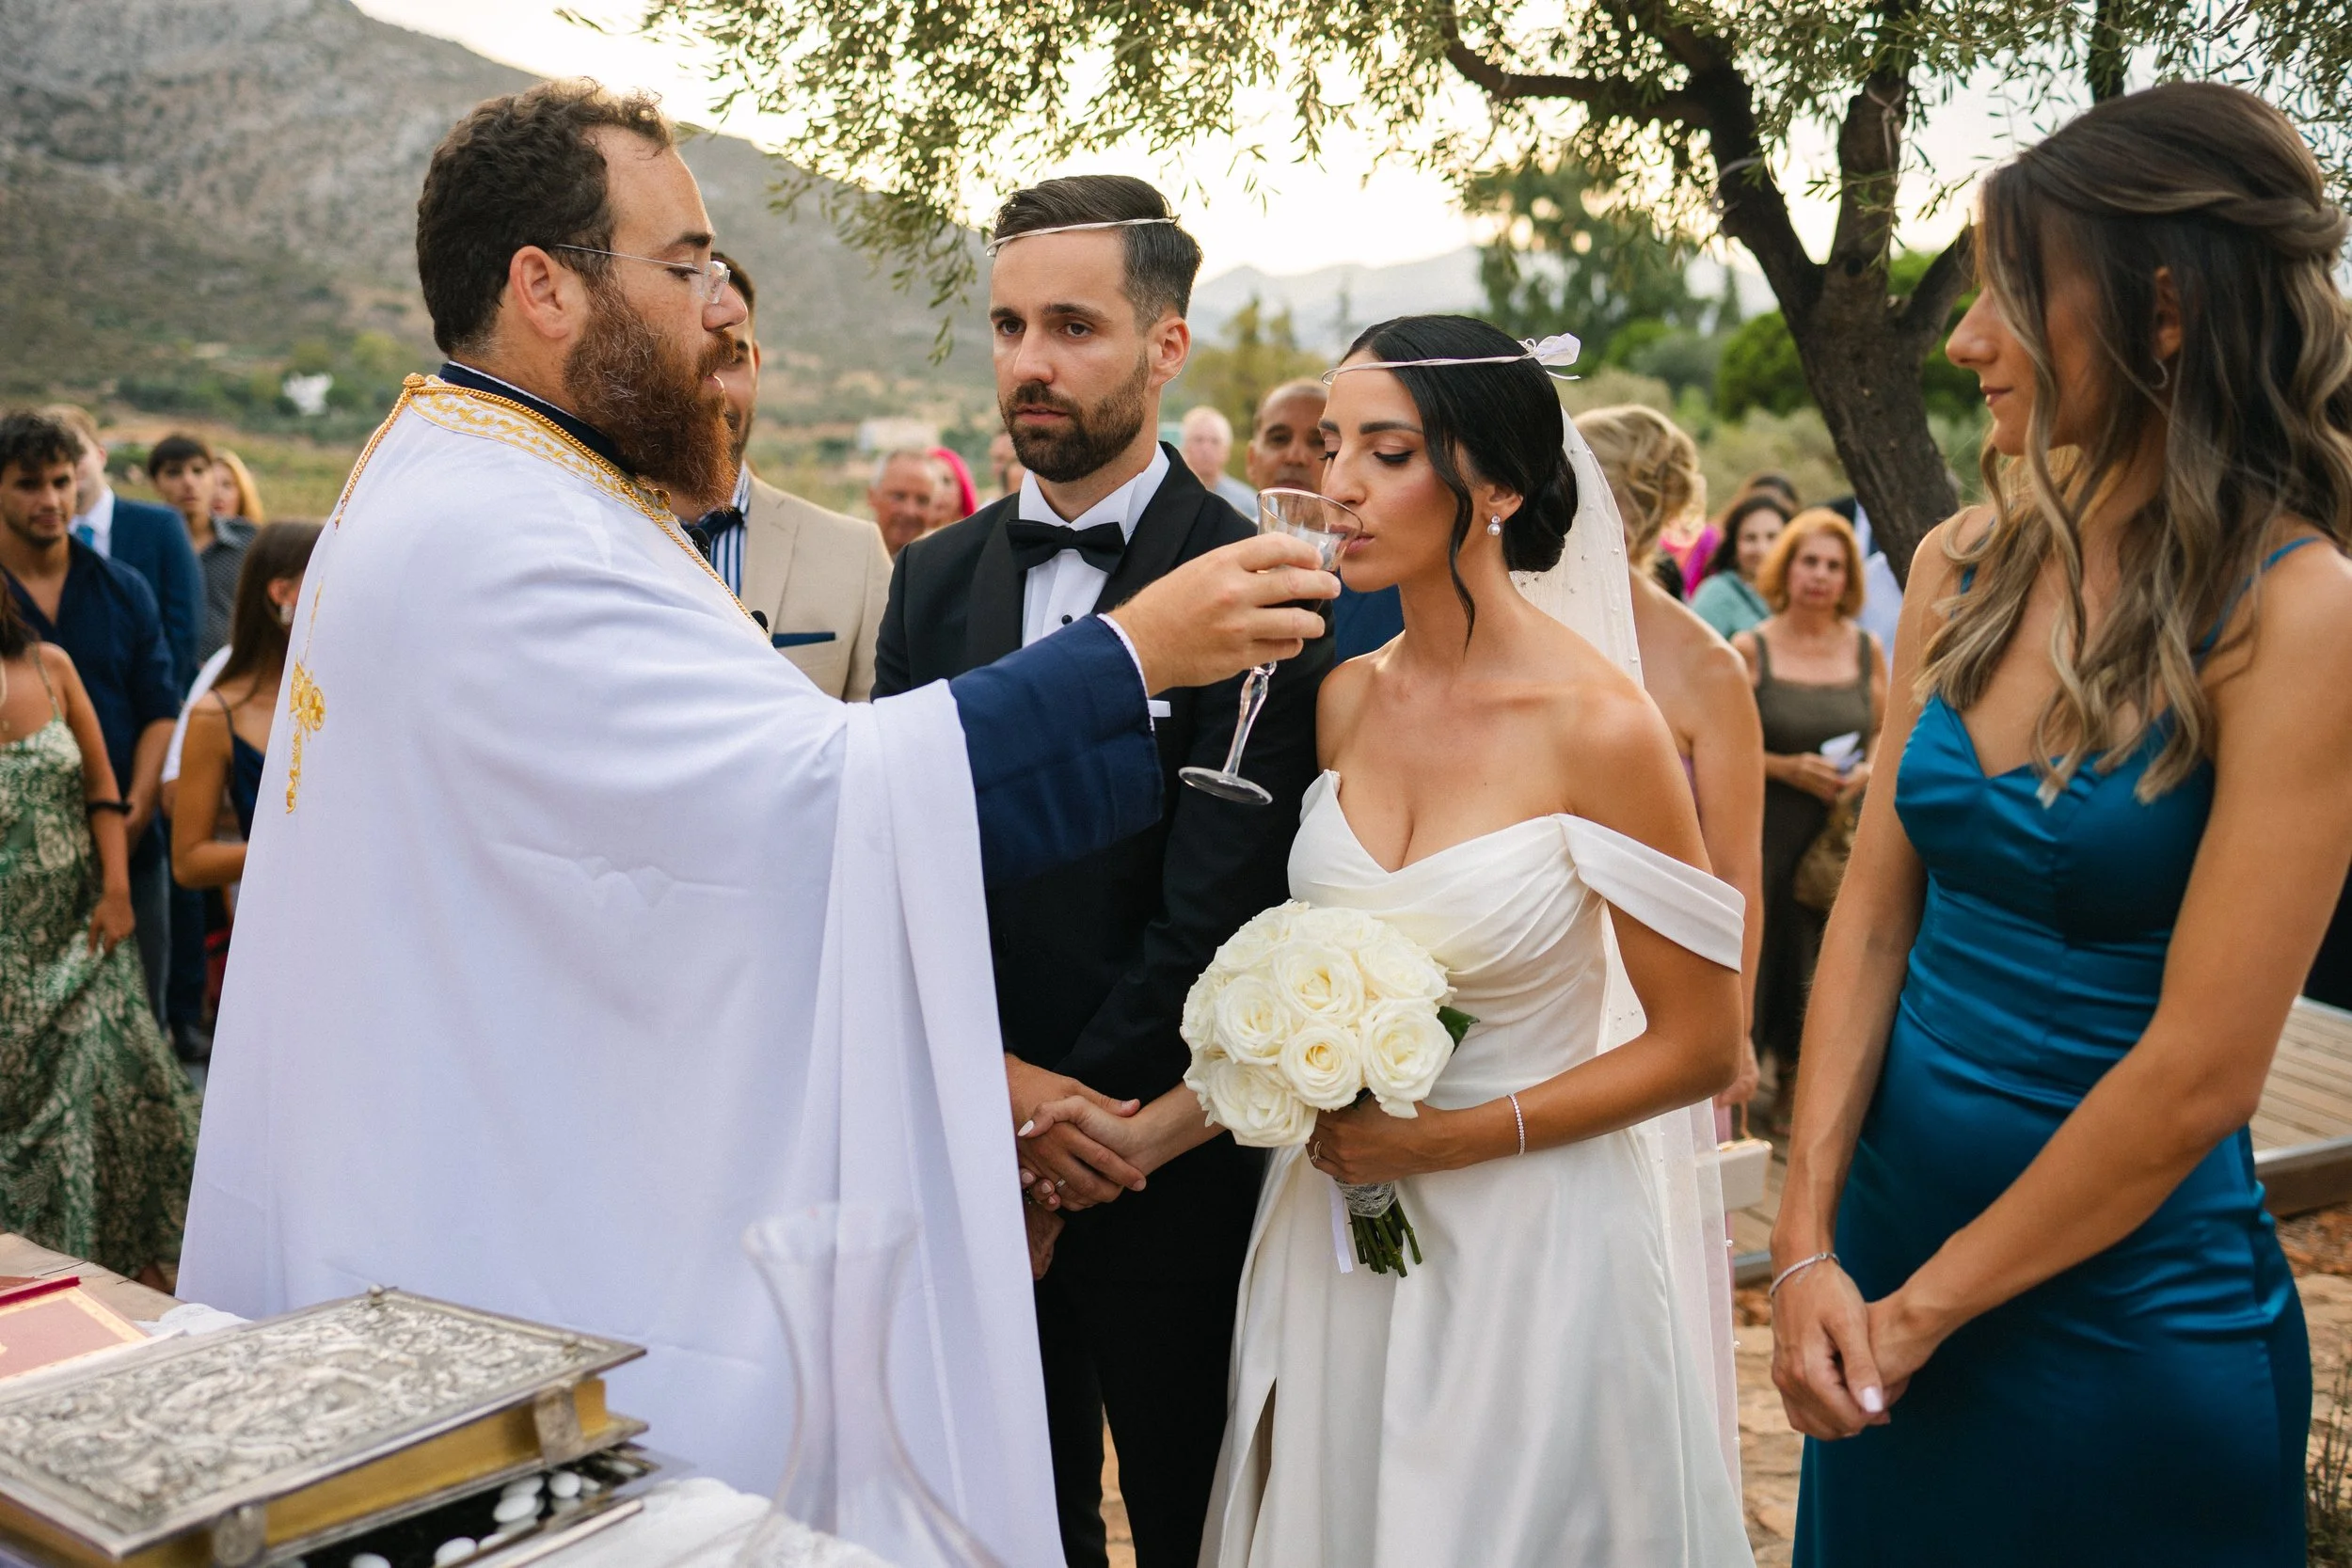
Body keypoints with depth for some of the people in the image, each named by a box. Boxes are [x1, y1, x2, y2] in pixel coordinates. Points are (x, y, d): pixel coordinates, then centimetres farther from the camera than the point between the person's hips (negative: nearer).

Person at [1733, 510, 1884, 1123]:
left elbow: (1887, 734, 15)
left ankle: (1797, 1080, 22)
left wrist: (1867, 771, -5)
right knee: (1761, 952, -4)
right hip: (1767, 833, -3)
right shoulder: (1751, 648, -2)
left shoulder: (1866, 649, 7)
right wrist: (1788, 768, -14)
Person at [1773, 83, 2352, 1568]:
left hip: (2123, 1317, -5)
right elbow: (1875, 912, -2)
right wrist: (1808, 1247, -8)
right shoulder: (1966, 568, -1)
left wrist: (1923, 1307, -11)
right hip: (1891, 1251, 5)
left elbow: (2198, 1075, -19)